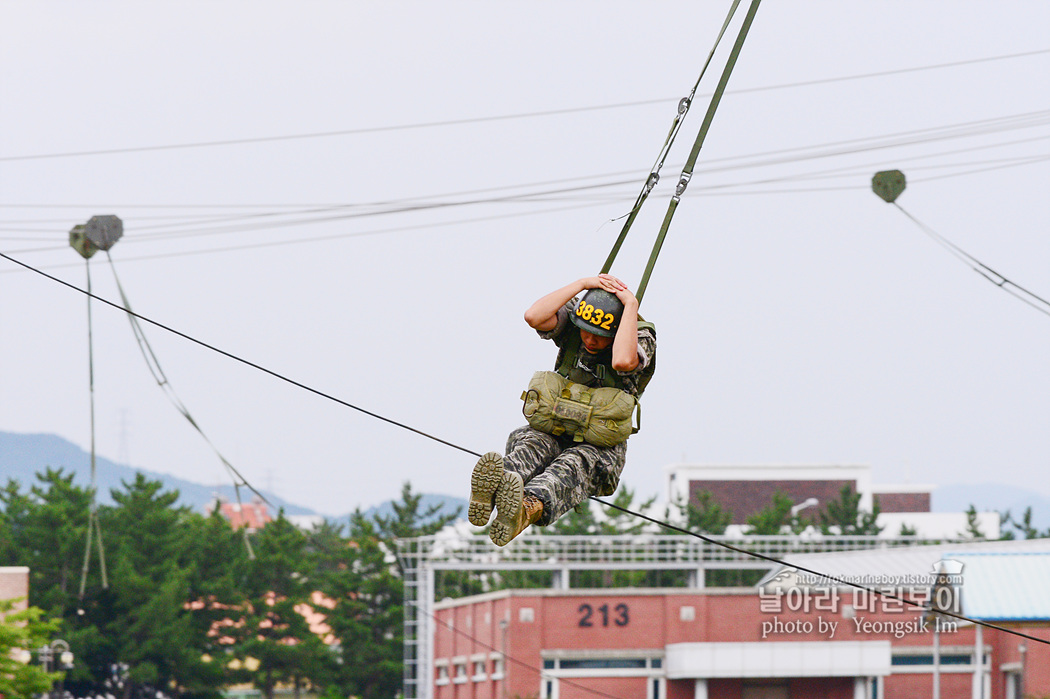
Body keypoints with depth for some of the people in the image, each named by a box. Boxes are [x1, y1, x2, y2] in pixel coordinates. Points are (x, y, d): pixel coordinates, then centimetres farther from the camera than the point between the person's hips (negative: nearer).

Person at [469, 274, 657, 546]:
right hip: (554, 433, 3)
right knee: (532, 445, -33)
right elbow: (533, 316, -21)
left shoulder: (641, 338, -10)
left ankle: (528, 508, -72)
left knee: (575, 465, -38)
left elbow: (622, 361, -35)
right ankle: (496, 483, -69)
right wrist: (582, 284, -20)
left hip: (600, 445, -3)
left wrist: (631, 304, -27)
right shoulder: (572, 321, 0)